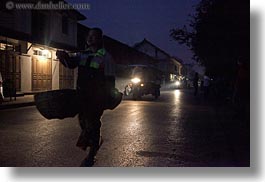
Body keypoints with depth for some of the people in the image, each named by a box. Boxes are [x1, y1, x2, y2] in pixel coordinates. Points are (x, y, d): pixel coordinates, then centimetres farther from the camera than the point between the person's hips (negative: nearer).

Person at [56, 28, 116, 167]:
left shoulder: (106, 57, -5)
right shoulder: (83, 54, 13)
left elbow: (110, 79, -7)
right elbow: (71, 63, -3)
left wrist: (108, 97, -11)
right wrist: (64, 57, -23)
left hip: (97, 96, -6)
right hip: (82, 95, 6)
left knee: (92, 123, -4)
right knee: (83, 120, 15)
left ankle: (90, 157, 8)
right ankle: (96, 141, 42)